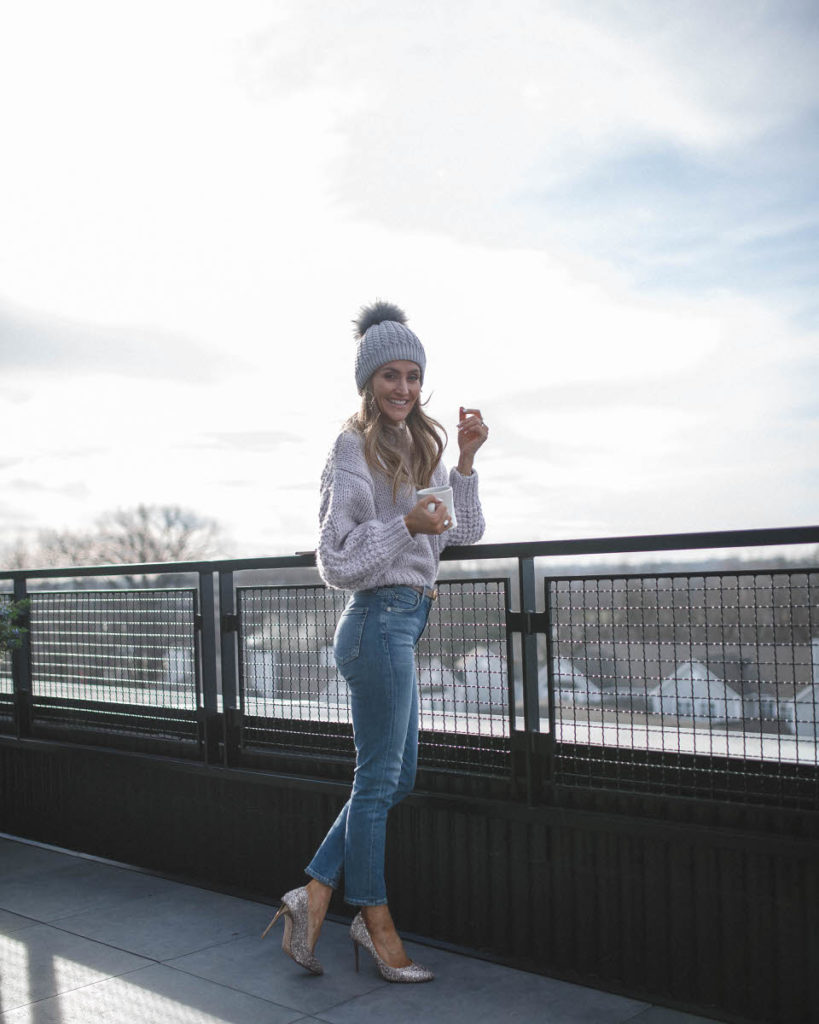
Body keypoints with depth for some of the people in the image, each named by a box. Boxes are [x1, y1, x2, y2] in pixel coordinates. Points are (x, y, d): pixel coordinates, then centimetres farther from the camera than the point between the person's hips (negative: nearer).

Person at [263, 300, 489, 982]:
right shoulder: (356, 449, -10)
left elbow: (466, 534, 12)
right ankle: (376, 924, 19)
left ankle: (315, 894, 21)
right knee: (379, 780, 3)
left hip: (402, 623, 9)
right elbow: (337, 563, -14)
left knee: (396, 778, 14)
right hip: (380, 622, -9)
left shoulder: (420, 445, 15)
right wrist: (406, 524, -22)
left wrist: (466, 460, 3)